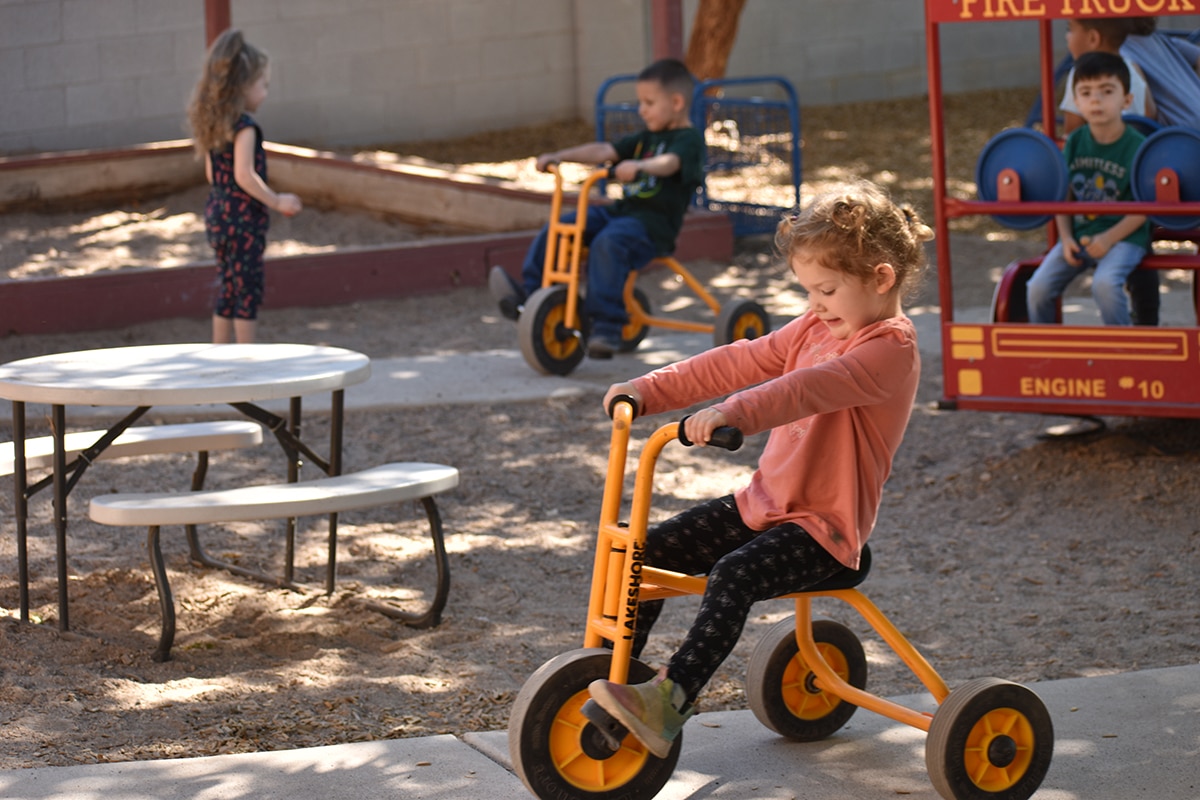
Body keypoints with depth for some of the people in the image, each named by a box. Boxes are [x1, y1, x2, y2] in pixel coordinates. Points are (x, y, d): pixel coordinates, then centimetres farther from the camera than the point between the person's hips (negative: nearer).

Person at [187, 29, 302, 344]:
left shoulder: (214, 124, 9)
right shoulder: (244, 127, -18)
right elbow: (244, 175, -24)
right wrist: (276, 201, -14)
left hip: (217, 212, 9)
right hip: (242, 217, -9)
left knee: (228, 288, 15)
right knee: (248, 290, -1)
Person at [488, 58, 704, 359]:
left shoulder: (689, 140, -5)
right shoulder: (646, 139, 23)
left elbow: (670, 162, -28)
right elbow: (604, 151, 16)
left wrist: (640, 166, -48)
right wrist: (559, 156, 6)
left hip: (654, 222, -9)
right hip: (621, 210, 9)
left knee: (608, 243, -36)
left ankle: (605, 325, -37)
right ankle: (528, 295, -10)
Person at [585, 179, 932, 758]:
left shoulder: (891, 349, -18)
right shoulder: (815, 328, 12)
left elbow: (811, 388, -34)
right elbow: (738, 363, 10)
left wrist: (735, 414, -48)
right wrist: (650, 391, 2)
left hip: (824, 526, -9)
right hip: (764, 502, 9)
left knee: (733, 575, -33)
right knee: (652, 551, 0)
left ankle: (669, 701, -40)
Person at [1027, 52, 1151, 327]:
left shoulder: (1137, 146, -10)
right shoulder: (1075, 142, 4)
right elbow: (1063, 195, 9)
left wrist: (1108, 238, -19)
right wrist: (1066, 238, -5)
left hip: (1124, 235, -5)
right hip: (1078, 234, 5)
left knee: (1105, 284, -33)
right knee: (1038, 287, -12)